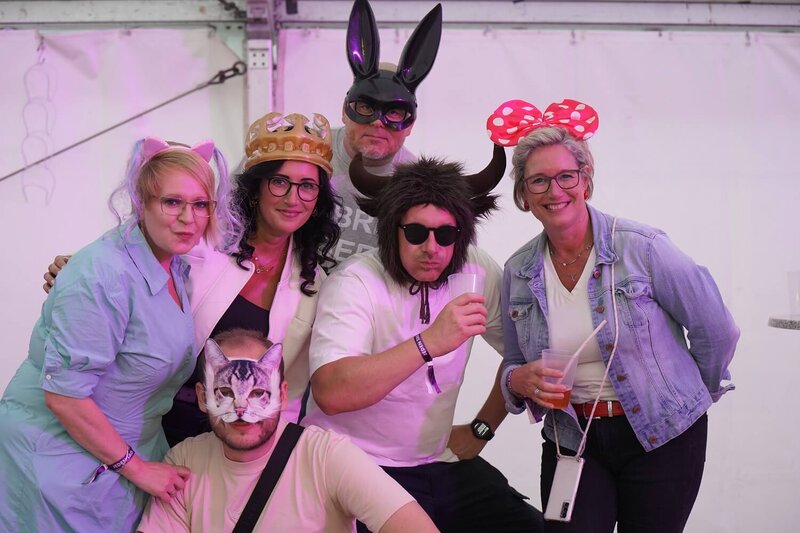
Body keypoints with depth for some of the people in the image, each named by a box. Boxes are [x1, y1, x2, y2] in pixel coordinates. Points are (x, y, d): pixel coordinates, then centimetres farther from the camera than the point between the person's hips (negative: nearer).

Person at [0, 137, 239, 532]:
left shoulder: (177, 266, 1)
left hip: (129, 450, 8)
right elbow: (63, 395, -25)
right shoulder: (104, 275, -25)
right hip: (60, 455, -7)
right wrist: (136, 466, -16)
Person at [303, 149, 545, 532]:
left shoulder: (476, 272, -2)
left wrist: (481, 428, 9)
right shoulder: (354, 282, -18)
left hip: (441, 463, 5)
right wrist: (429, 342, -38)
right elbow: (330, 393, -33)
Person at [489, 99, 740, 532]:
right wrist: (523, 380, -12)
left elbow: (716, 330, -2)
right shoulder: (518, 272, 1)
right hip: (572, 442, 3)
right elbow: (513, 365, 11)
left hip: (661, 436, -2)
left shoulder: (641, 248, -12)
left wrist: (695, 394, 11)